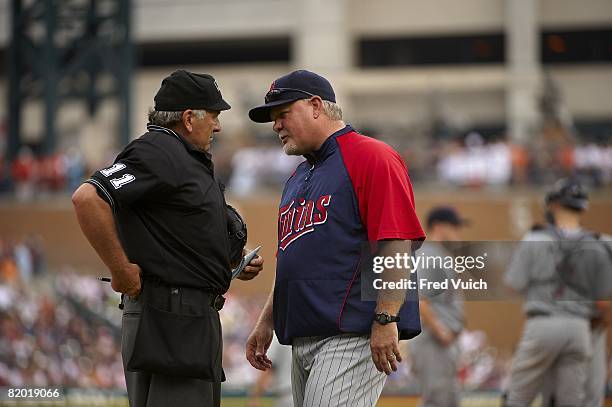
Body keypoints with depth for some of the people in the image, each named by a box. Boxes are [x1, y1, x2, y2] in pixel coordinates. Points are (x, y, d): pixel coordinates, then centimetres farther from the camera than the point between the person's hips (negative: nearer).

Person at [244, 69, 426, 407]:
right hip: (303, 340, 9)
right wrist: (266, 322, 23)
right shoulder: (299, 177, 24)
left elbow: (398, 243, -15)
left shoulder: (372, 158, -5)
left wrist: (386, 319, -21)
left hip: (354, 337, -9)